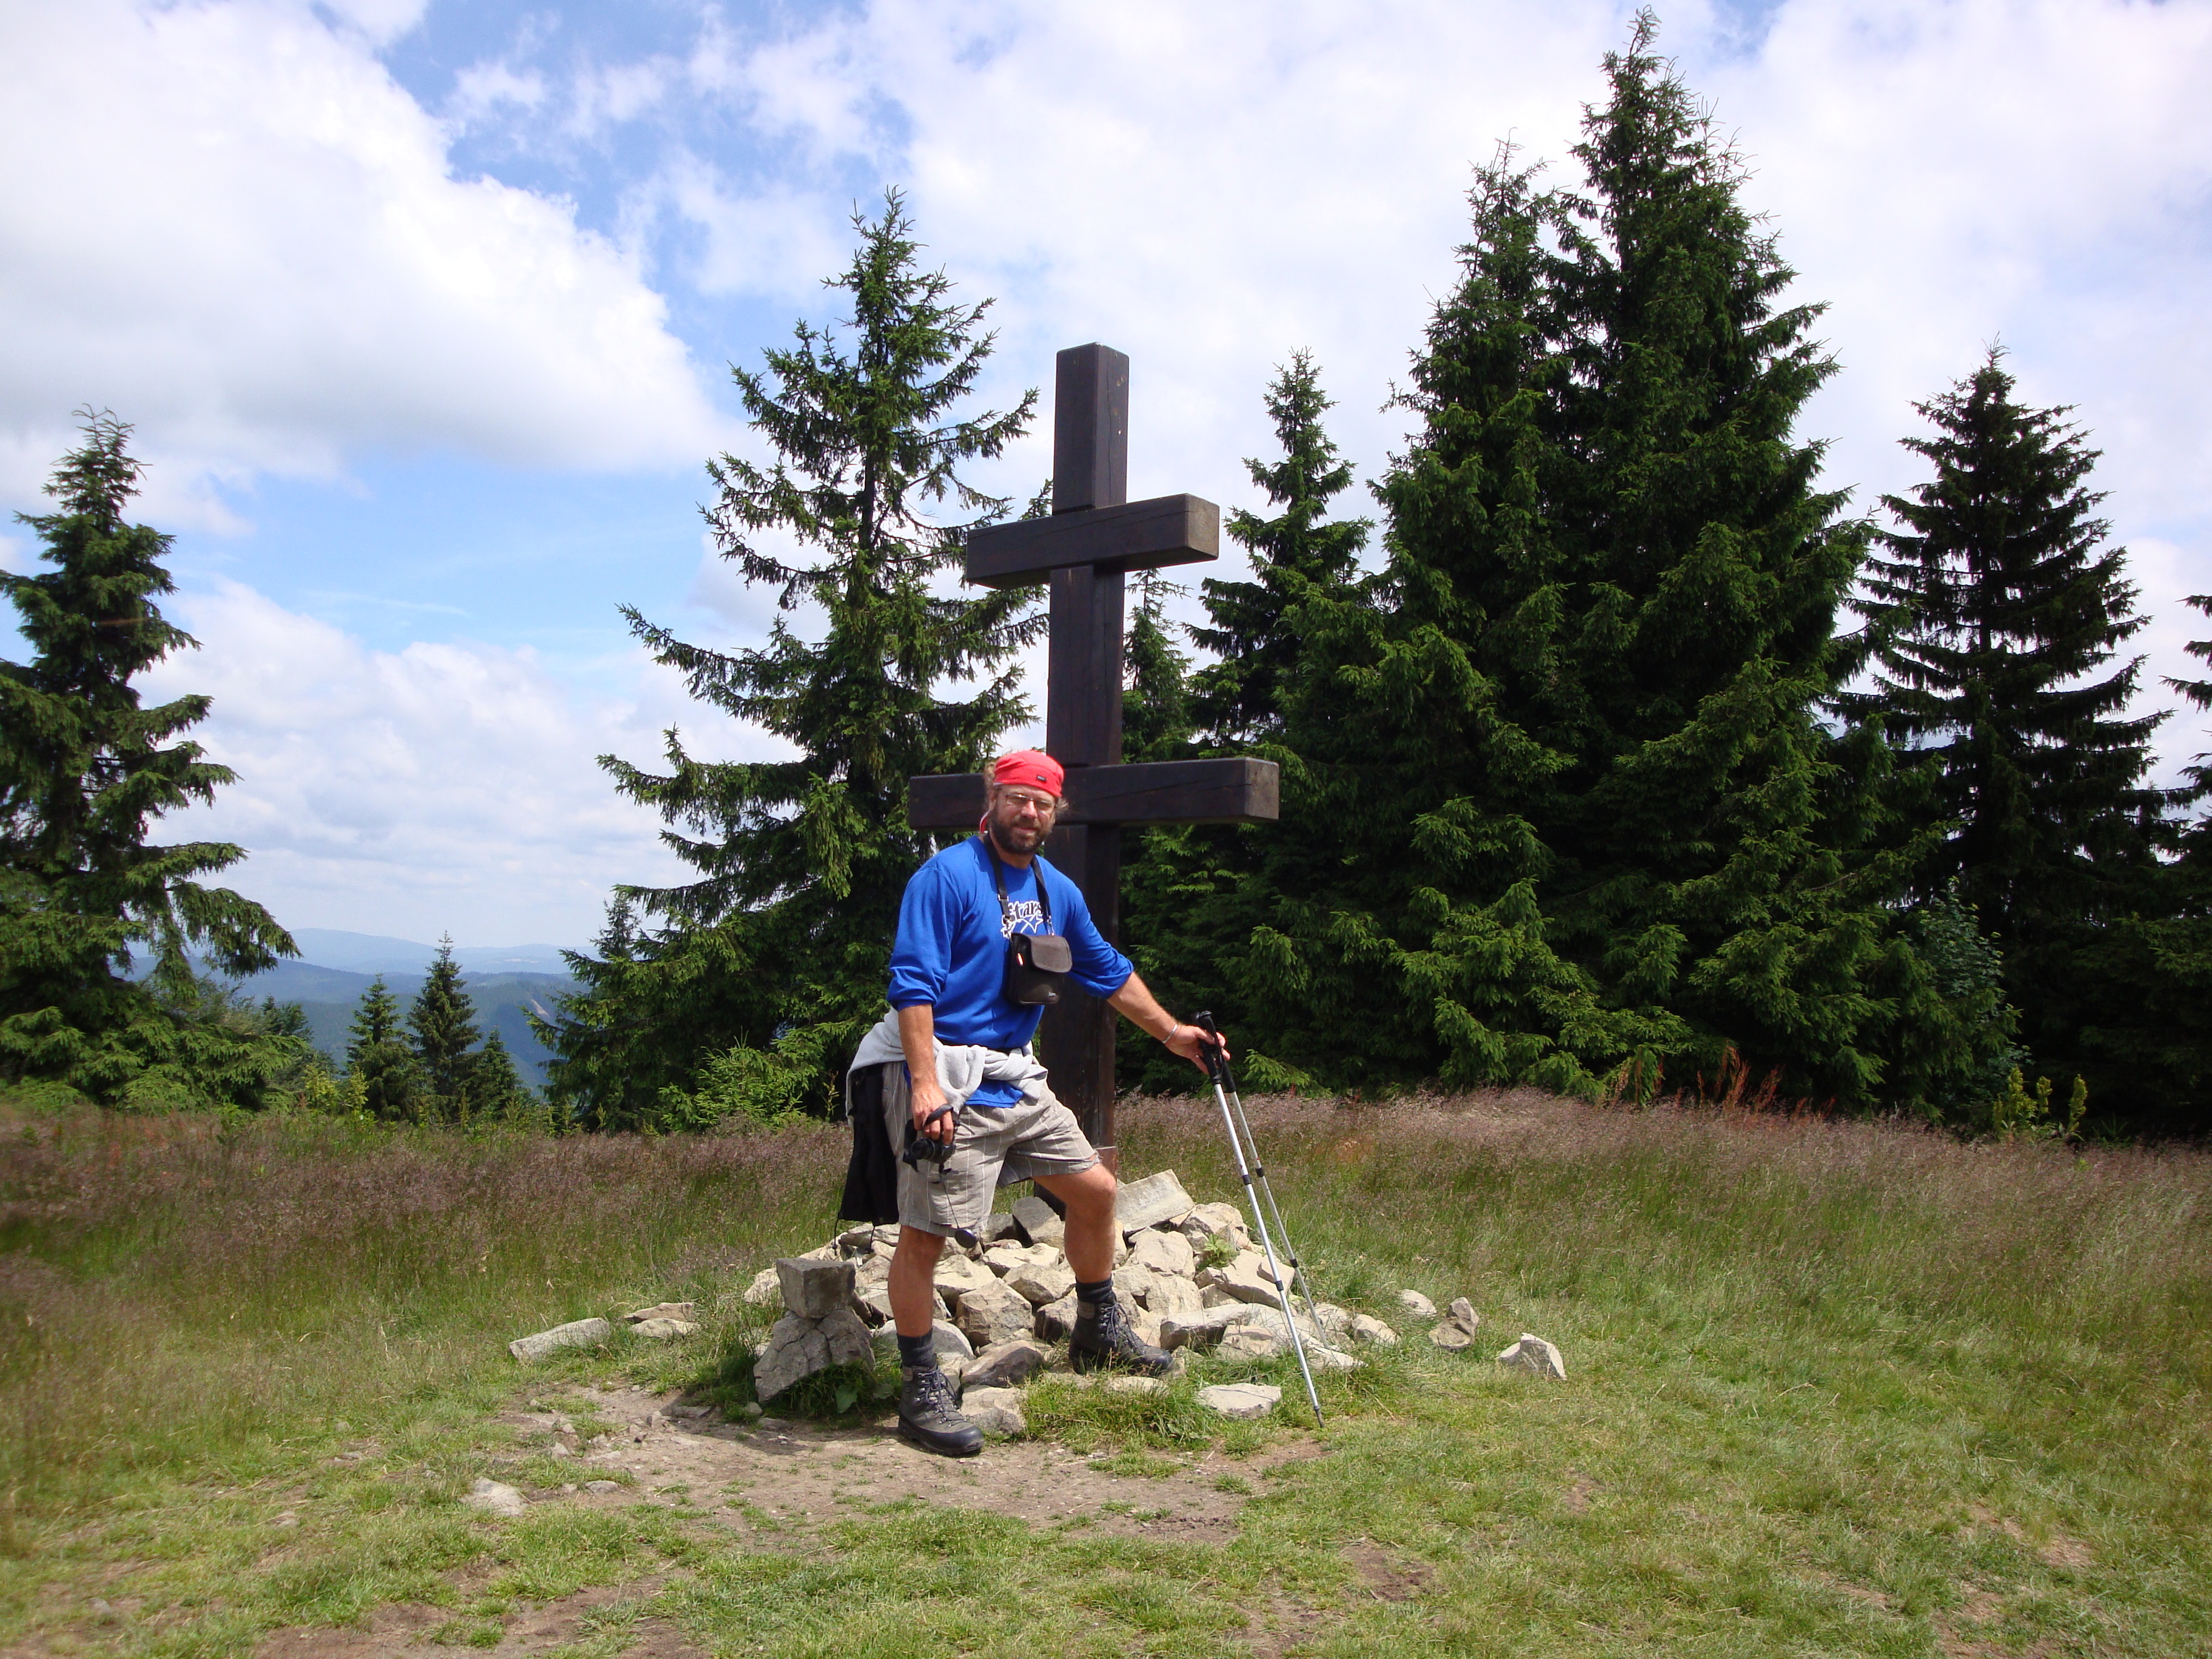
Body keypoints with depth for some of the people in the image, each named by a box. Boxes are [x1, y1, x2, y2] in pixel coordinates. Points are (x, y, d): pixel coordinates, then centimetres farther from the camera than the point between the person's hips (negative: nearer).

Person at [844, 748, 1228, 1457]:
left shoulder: (1058, 892, 13)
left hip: (1018, 1077, 8)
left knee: (1095, 1189, 13)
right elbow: (913, 984, -18)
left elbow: (1107, 971, 26)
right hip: (949, 1080, -8)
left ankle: (1099, 1331, 33)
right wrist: (926, 1084, -27)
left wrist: (1171, 1032, 27)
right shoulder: (947, 877, -11)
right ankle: (920, 1392, 7)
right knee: (925, 1234, -5)